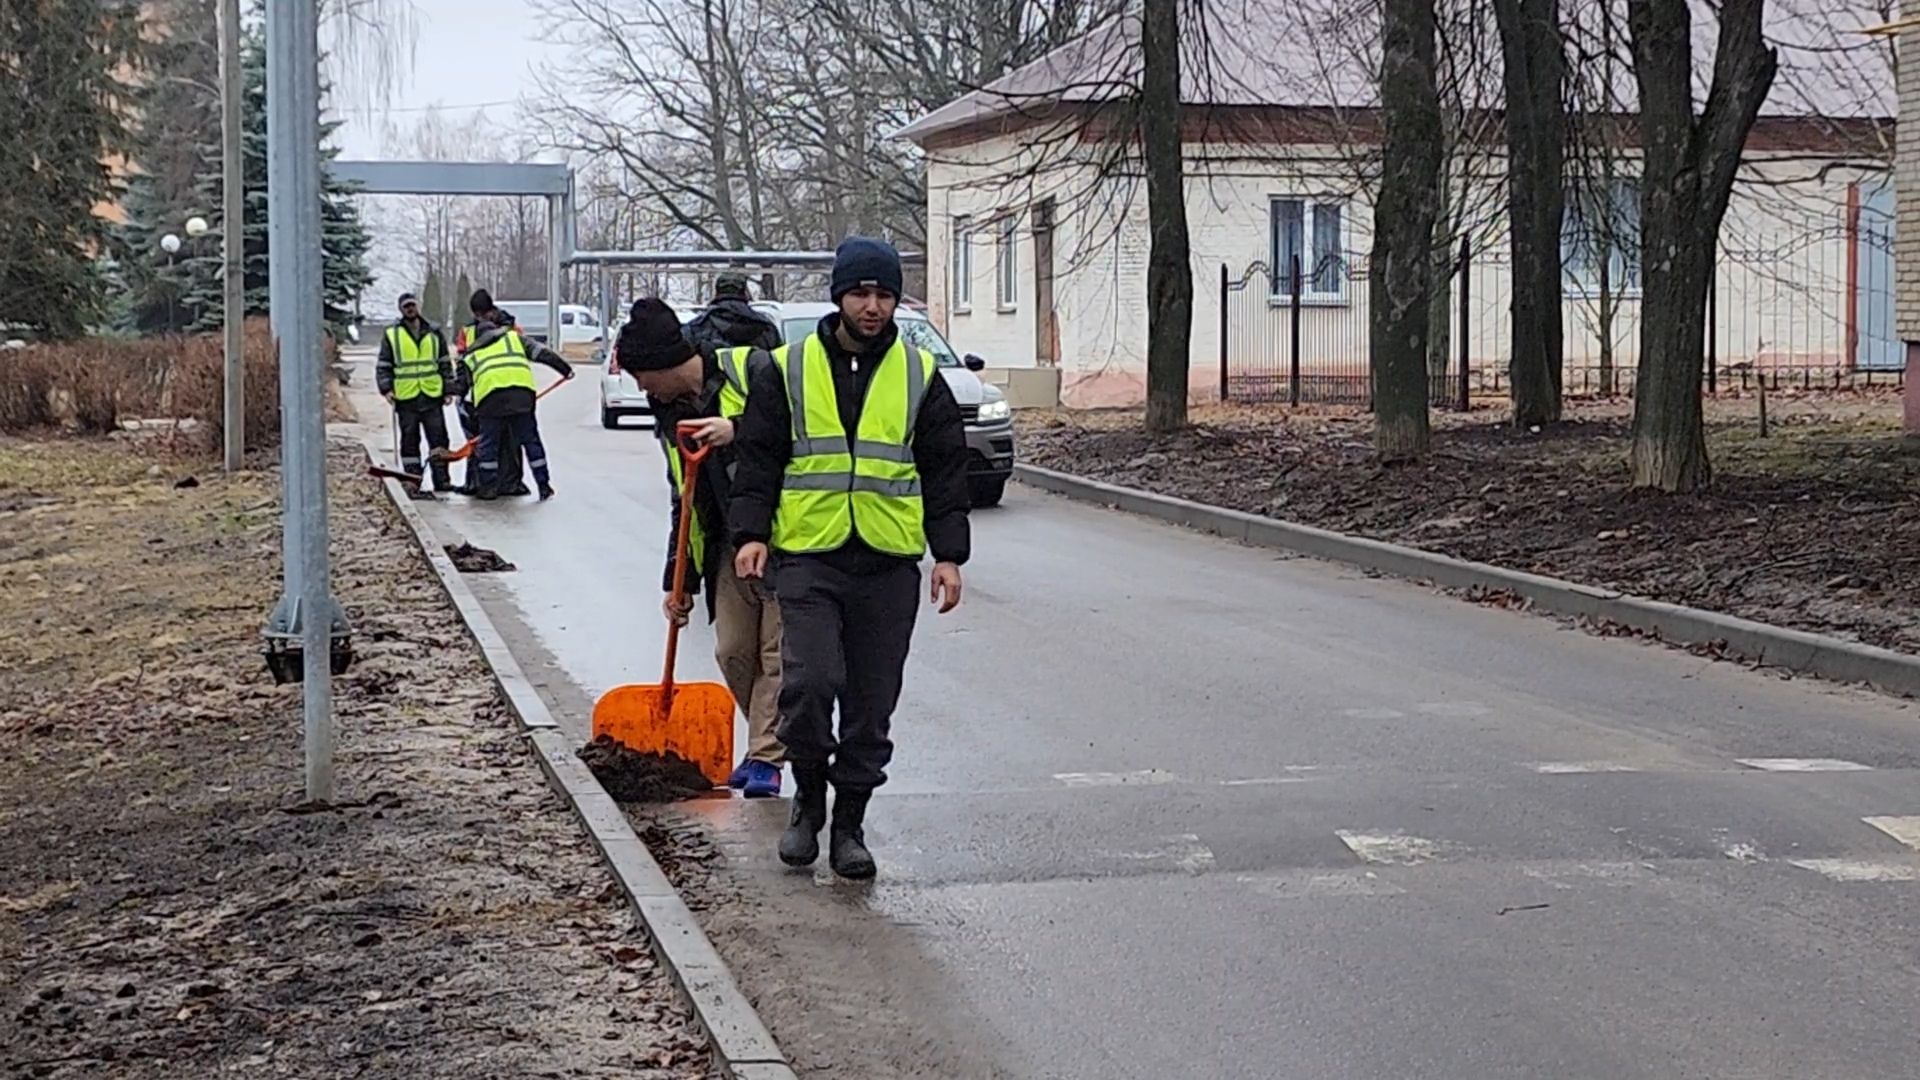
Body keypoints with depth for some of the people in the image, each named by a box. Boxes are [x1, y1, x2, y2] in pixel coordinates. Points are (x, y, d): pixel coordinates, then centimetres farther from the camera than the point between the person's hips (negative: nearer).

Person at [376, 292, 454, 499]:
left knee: (438, 438, 3)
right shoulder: (391, 336, 5)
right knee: (410, 440, 2)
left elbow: (445, 363, 14)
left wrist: (448, 389, 7)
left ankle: (441, 479, 12)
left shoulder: (434, 333, 10)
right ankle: (412, 482, 5)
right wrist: (386, 389, -6)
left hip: (433, 396, 2)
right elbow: (383, 367, 7)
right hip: (406, 397, -2)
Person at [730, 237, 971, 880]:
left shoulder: (920, 376, 8)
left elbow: (945, 470, 10)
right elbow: (757, 456, 7)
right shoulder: (787, 370, 5)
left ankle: (849, 825, 17)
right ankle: (809, 798, 9)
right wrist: (750, 531, -6)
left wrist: (949, 554, 3)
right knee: (808, 684, -16)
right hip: (807, 559, -2)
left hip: (889, 566, 2)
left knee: (871, 706, 4)